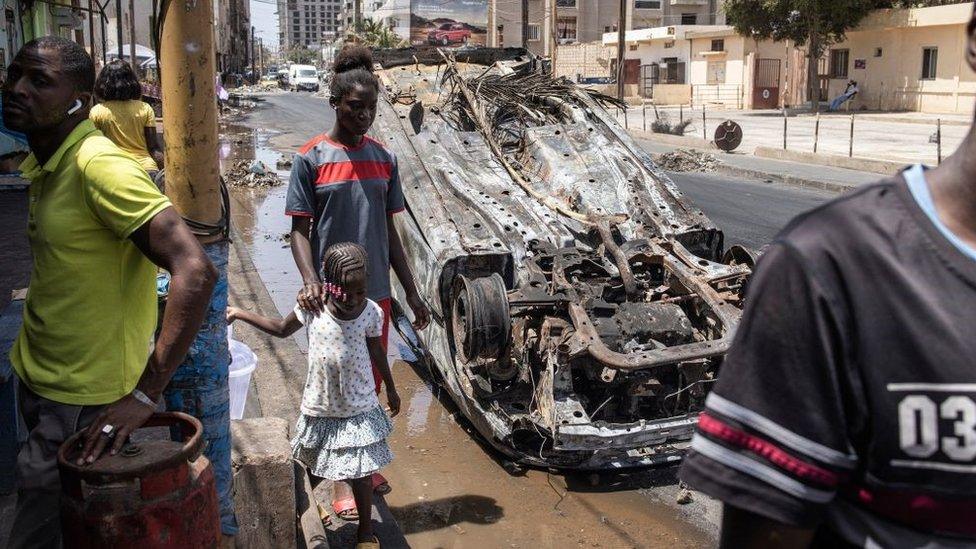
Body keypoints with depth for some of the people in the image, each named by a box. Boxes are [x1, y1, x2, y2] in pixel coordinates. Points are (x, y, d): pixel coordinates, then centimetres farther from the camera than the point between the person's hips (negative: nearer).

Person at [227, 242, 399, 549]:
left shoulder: (372, 313, -16)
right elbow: (282, 329, 5)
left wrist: (391, 389, 14)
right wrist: (239, 314, 5)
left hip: (359, 409, -1)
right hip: (320, 406, 1)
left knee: (361, 473, 3)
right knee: (315, 467, 21)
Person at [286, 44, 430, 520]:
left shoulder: (383, 159, 7)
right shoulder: (311, 159, -5)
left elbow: (389, 231, 11)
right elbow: (300, 229, -6)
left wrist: (412, 293, 10)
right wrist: (310, 280, -24)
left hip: (376, 292, 4)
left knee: (370, 383, 14)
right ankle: (342, 480, 17)